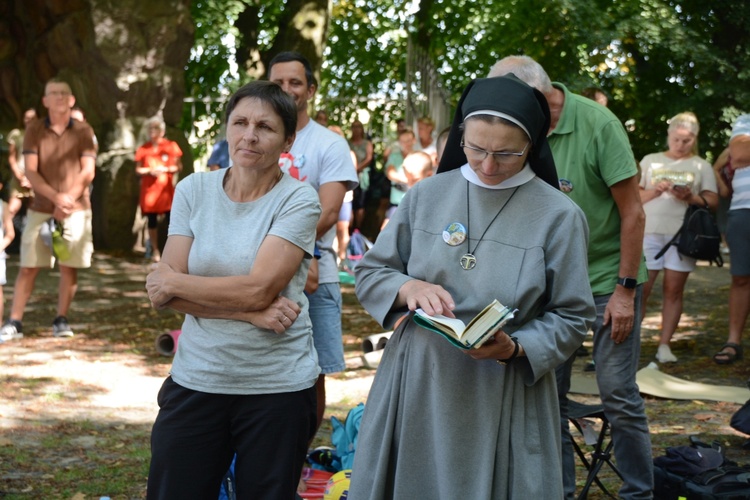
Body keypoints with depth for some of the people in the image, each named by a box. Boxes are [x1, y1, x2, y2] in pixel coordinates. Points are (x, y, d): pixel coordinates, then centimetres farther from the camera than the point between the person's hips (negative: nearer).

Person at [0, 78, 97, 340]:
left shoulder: (83, 131, 2)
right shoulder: (34, 130, 2)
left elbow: (88, 173, -4)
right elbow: (30, 172, -5)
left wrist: (67, 201, -15)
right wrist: (56, 196, -19)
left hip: (76, 210, 0)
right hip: (40, 209, 0)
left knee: (69, 267, 0)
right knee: (28, 267, -1)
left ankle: (61, 320, 11)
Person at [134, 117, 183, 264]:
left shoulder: (171, 146, 2)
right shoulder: (144, 149, 4)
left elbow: (179, 167, 3)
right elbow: (138, 170, 6)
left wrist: (165, 169, -14)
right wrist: (150, 171, -13)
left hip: (166, 189, -1)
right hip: (149, 190, 1)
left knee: (171, 218, -5)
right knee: (152, 219, 4)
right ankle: (155, 250, 11)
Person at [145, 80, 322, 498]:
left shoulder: (298, 200, -8)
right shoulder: (194, 190, 2)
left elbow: (258, 289, -18)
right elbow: (163, 293, -4)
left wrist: (173, 281, -7)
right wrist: (248, 310, -15)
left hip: (277, 387, -3)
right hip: (196, 381, 3)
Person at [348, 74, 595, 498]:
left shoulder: (559, 216, -5)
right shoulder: (426, 195, 2)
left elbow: (572, 318, -2)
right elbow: (369, 274, 7)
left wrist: (514, 349, -20)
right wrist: (409, 288, -14)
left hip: (505, 397, -2)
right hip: (415, 387, 2)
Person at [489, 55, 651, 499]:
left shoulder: (597, 124, -16)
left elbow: (632, 212, -13)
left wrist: (625, 290, -13)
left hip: (607, 279, -4)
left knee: (619, 393, -1)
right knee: (549, 393, 8)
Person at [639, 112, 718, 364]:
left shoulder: (701, 166, 14)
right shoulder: (650, 161, 15)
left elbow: (713, 201, 5)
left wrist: (691, 197, -13)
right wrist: (653, 191, -8)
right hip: (650, 232, 0)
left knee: (674, 290, 0)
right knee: (640, 288, -5)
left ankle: (664, 345, 4)